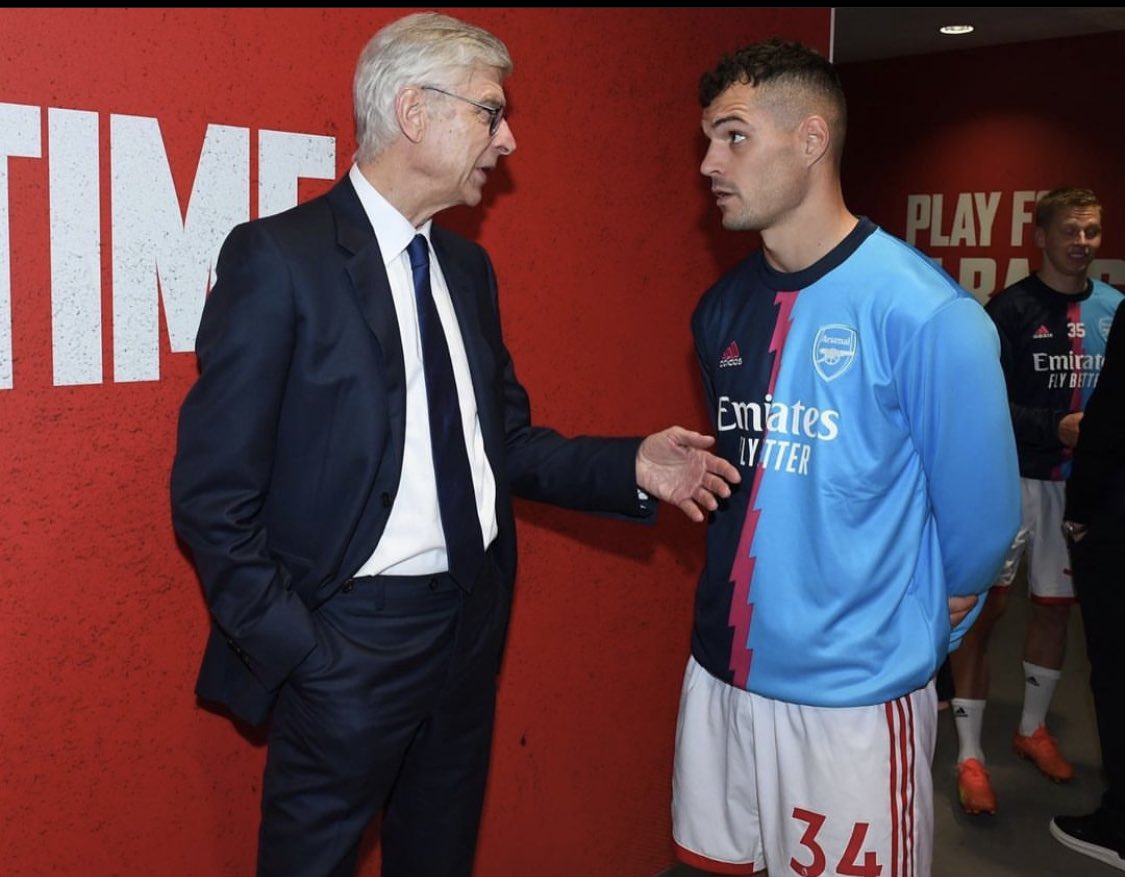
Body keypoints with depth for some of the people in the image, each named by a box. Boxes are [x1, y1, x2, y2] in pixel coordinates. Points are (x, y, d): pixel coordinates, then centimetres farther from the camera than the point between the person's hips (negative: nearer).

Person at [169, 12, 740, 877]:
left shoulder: (467, 264, 7)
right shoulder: (279, 257, -15)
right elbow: (214, 491, -14)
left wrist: (630, 467, -3)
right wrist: (293, 649, -14)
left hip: (472, 621, 7)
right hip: (349, 638, -6)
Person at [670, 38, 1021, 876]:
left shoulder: (924, 312, -17)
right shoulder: (723, 308, 2)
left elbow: (978, 514, -9)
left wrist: (911, 632, 3)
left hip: (856, 690, -5)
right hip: (721, 671, 6)